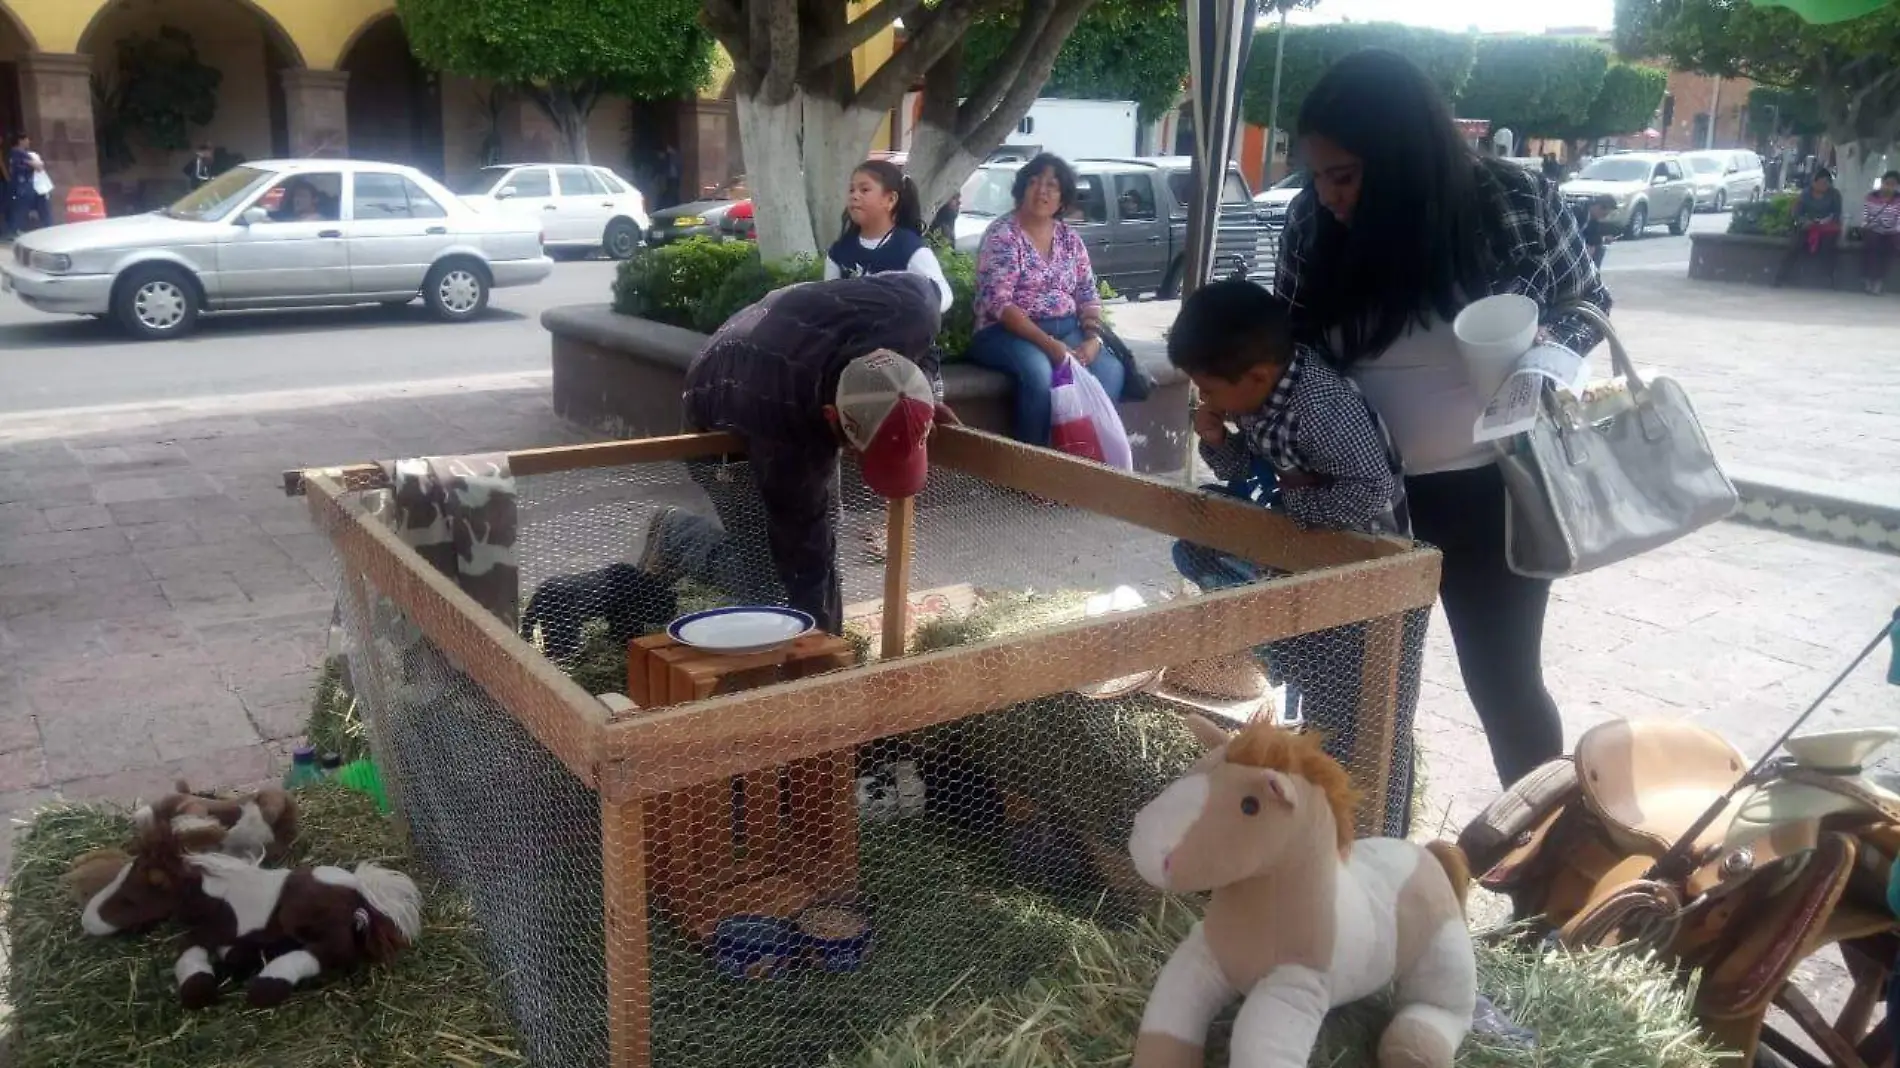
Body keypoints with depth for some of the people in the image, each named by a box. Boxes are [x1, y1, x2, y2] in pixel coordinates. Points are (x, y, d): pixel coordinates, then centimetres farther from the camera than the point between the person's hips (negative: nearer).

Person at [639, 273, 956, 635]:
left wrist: (927, 390, -18)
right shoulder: (785, 433, -47)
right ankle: (677, 537, 13)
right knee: (774, 580, -11)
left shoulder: (911, 309, -36)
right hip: (725, 427, -6)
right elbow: (806, 562, -35)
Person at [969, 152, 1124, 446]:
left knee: (1110, 370, -23)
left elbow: (1088, 294, 12)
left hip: (1066, 329, 5)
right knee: (1038, 369, -37)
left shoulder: (1070, 238, 12)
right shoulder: (1002, 234, -5)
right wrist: (1047, 343, -25)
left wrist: (1094, 339, -10)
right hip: (1008, 331, -5)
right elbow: (998, 302, -16)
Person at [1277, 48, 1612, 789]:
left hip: (1490, 491, -2)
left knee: (1504, 681, 11)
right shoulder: (1312, 221, -8)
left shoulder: (1518, 203, -14)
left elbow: (1589, 302, 4)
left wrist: (1548, 351, -17)